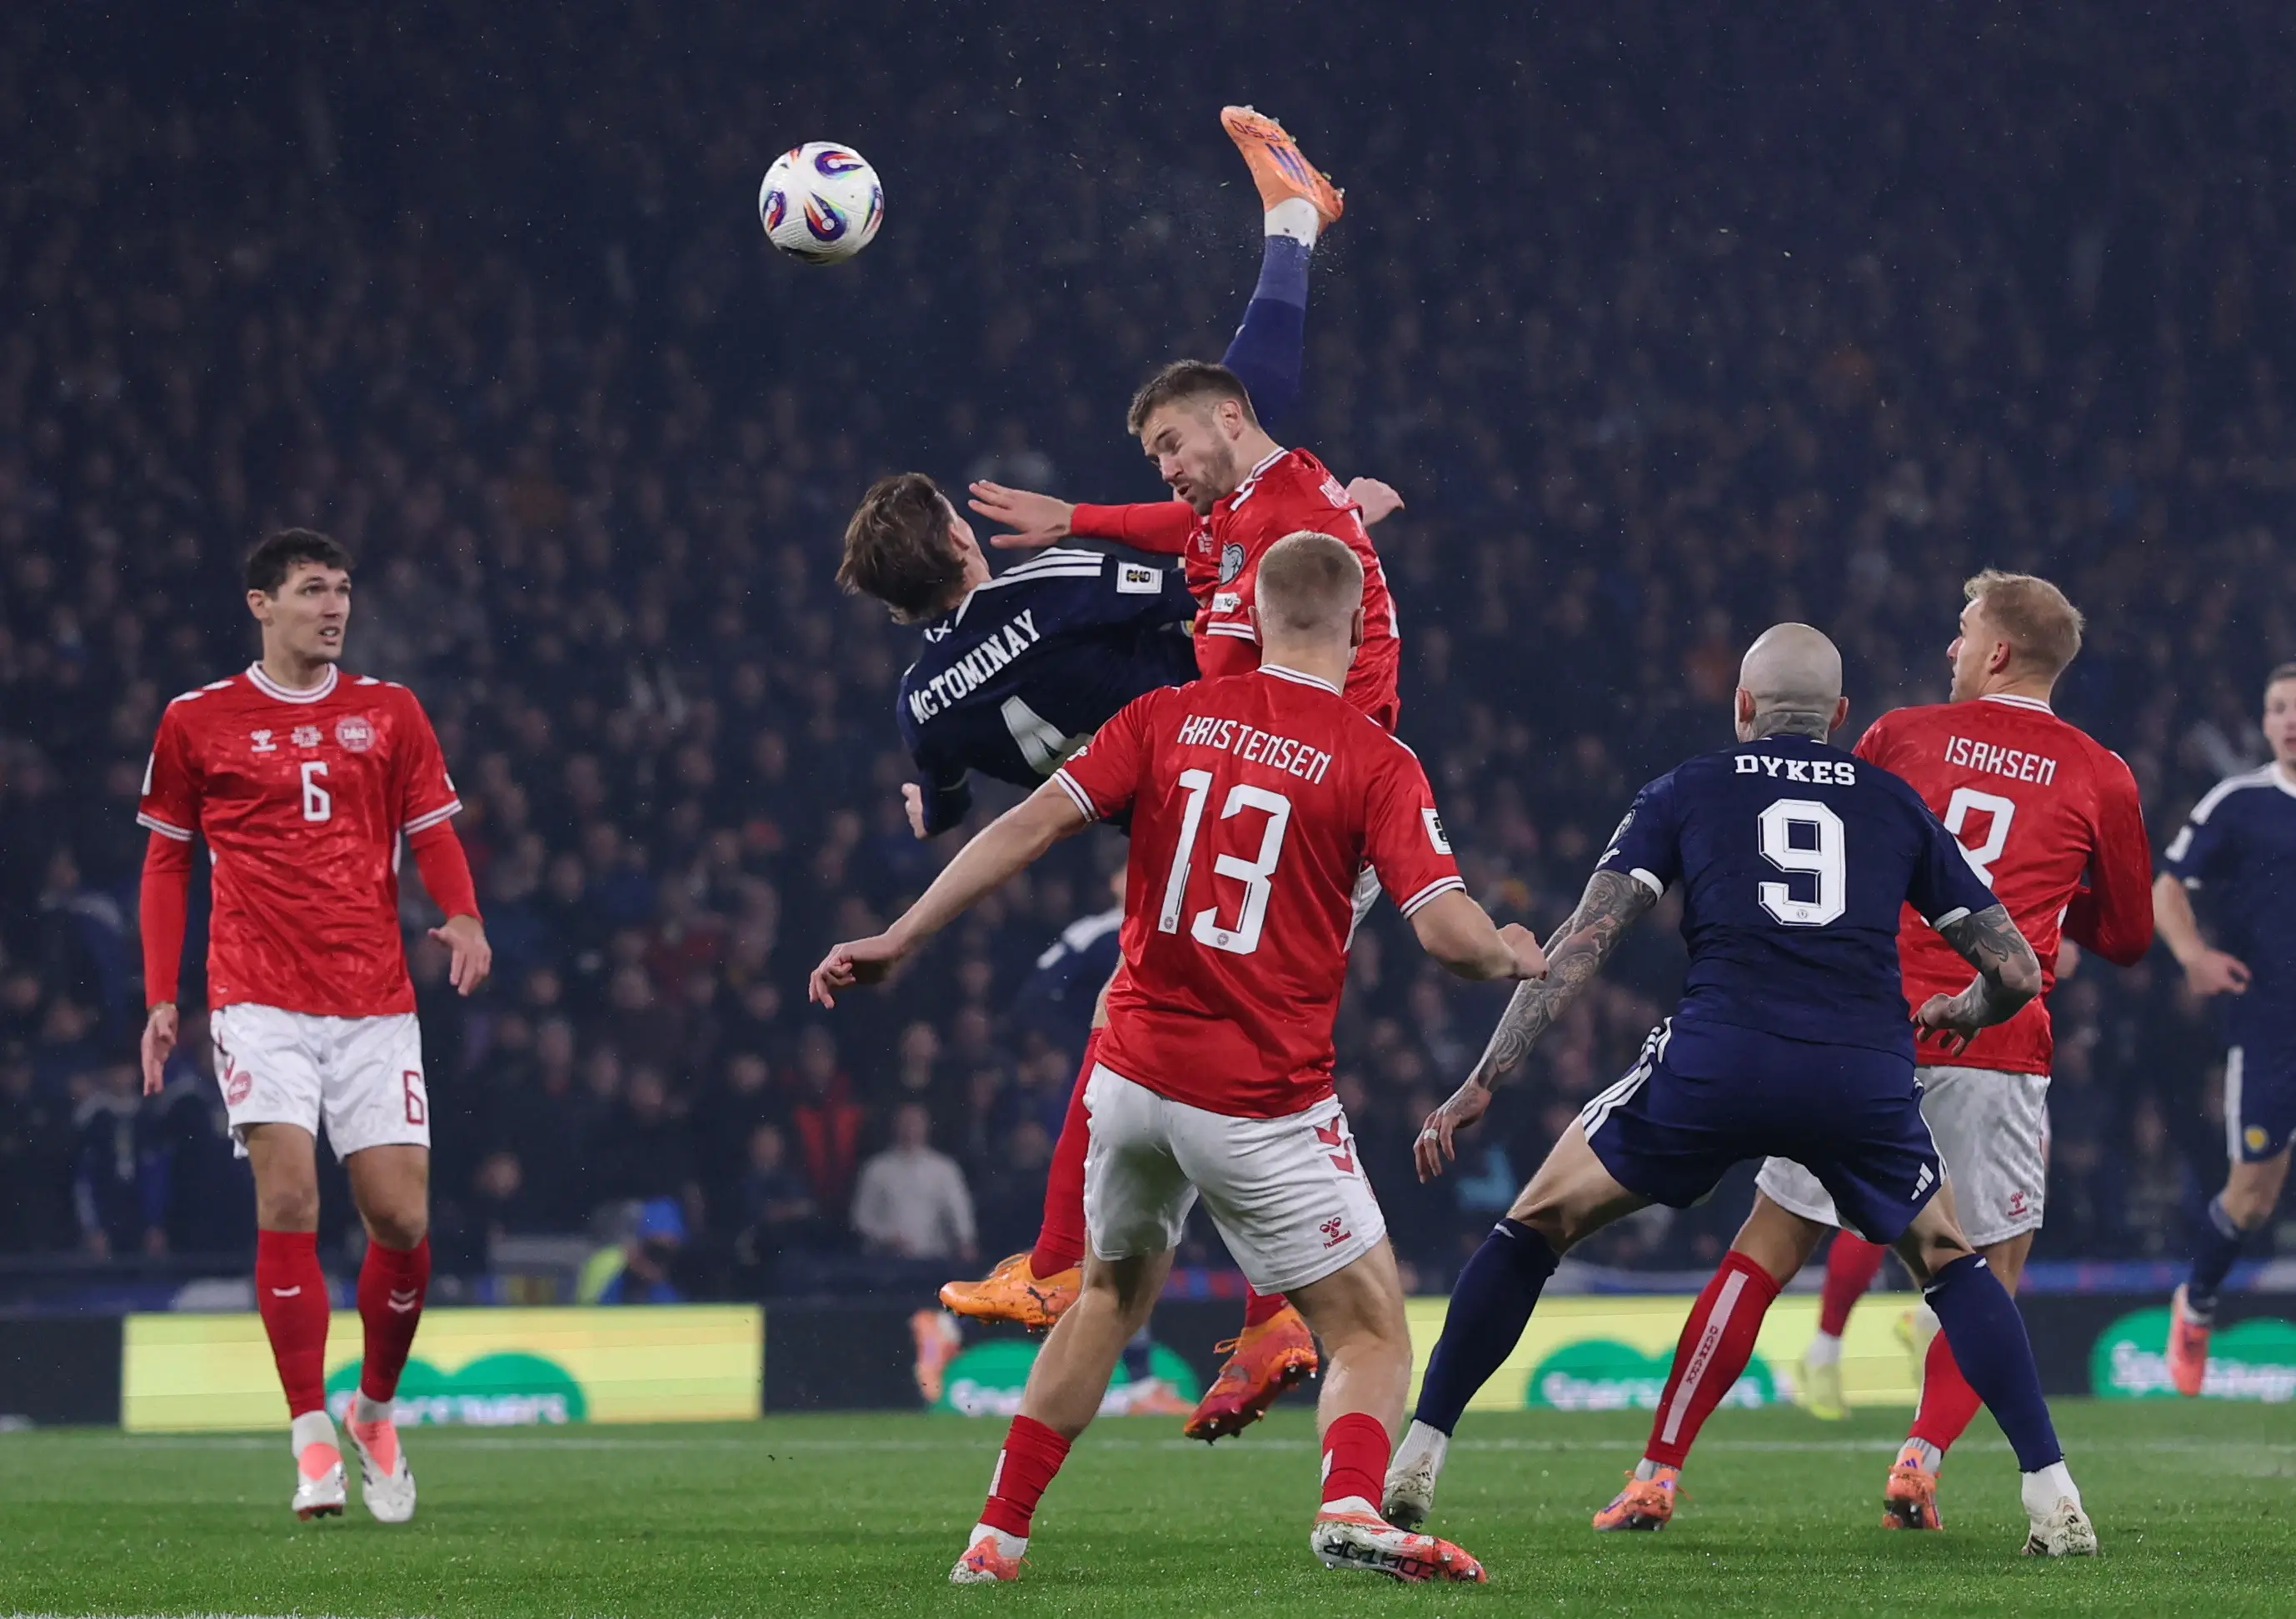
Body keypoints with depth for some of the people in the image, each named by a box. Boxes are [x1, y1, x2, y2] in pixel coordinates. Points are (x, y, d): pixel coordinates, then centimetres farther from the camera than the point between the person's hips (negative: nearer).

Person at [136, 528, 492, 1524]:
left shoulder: (388, 713, 10)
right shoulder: (199, 722, 6)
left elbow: (432, 836, 11)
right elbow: (167, 859, 13)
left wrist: (464, 918, -10)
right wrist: (161, 994, 6)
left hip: (375, 1005, 2)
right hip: (260, 999, -2)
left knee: (401, 1219, -4)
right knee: (288, 1196, -16)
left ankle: (376, 1413, 19)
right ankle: (311, 1436, -12)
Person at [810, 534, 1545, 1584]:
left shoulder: (1170, 718, 3)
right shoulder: (1376, 764, -6)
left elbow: (1029, 827, -3)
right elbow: (1448, 931, -14)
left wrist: (899, 940, 2)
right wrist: (1513, 956, 9)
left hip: (1135, 1073, 4)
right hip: (1265, 1100, -4)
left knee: (1111, 1296, 27)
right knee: (1372, 1331, 5)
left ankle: (997, 1536, 25)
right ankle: (1350, 1505, -25)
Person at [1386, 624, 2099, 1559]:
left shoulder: (1685, 794, 18)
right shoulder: (1896, 805, 22)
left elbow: (1582, 945, 7)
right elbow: (2017, 971, 23)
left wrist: (1482, 1084, 7)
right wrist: (1963, 1014, 46)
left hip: (1717, 1059, -2)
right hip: (1865, 1074, 2)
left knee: (1534, 1228, 17)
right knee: (1950, 1262, 26)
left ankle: (1416, 1461, 11)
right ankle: (2051, 1498, 15)